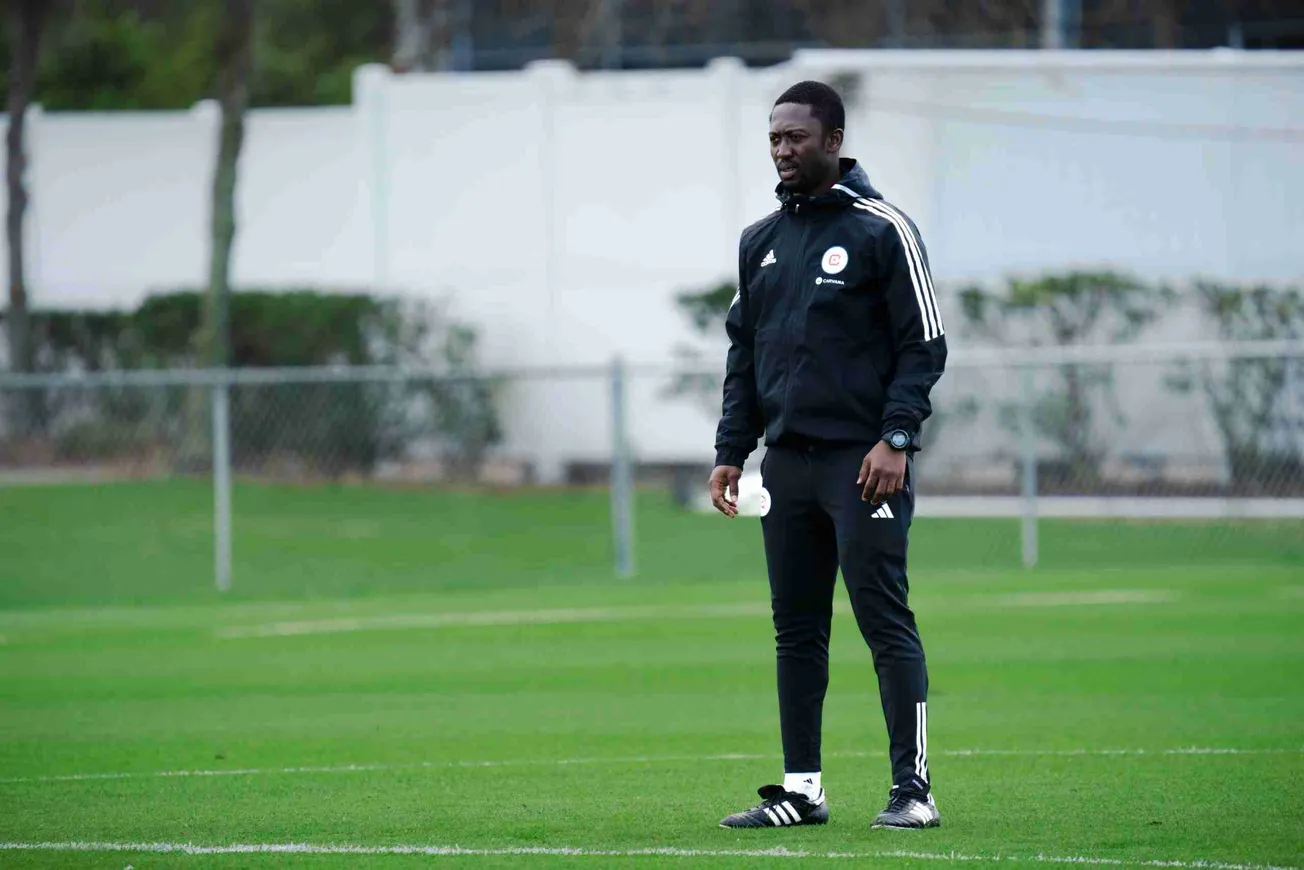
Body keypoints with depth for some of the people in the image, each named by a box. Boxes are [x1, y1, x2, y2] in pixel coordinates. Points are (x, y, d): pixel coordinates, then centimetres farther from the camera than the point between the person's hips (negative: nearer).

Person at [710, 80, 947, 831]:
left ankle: (914, 788, -6)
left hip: (864, 461, -6)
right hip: (788, 458, 6)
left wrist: (896, 439, -15)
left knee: (886, 621, -8)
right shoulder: (761, 240, 15)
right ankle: (801, 789, 12)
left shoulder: (881, 229, -4)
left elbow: (924, 345, -6)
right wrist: (732, 451, 10)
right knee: (797, 629, 7)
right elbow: (745, 352, 19)